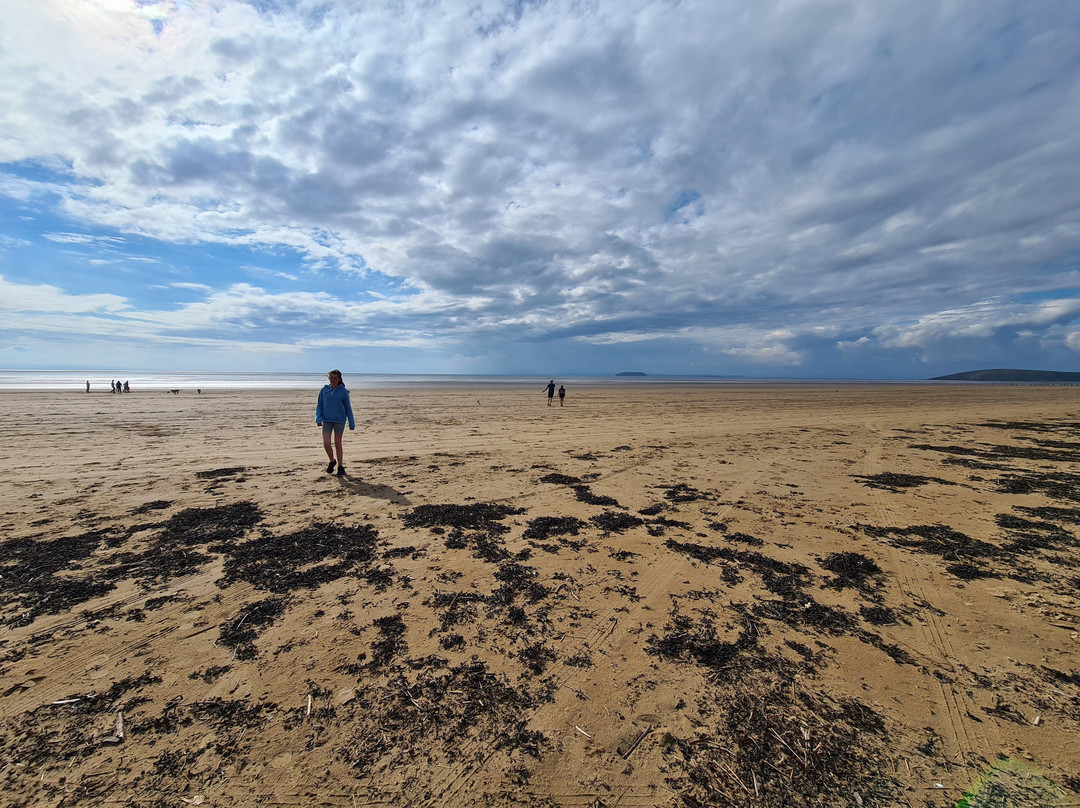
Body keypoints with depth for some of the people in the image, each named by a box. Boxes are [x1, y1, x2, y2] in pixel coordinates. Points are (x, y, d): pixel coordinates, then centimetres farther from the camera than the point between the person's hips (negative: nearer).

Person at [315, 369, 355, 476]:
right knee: (326, 443, -6)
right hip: (327, 420, 2)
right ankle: (332, 461, 20)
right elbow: (319, 406, 9)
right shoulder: (324, 390, 5)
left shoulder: (343, 391, -1)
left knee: (338, 443, 4)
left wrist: (351, 423, 2)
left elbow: (348, 408, 3)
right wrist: (318, 419, -5)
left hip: (339, 420, -2)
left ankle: (340, 466, 16)